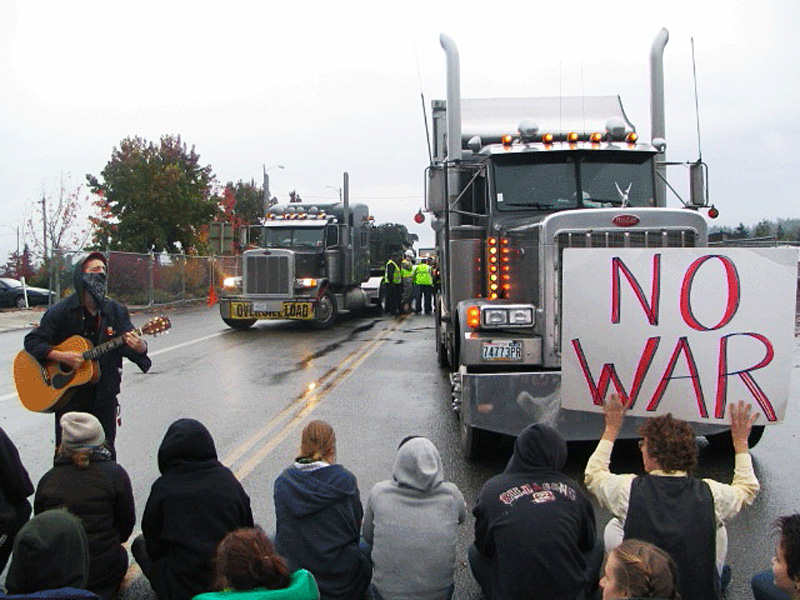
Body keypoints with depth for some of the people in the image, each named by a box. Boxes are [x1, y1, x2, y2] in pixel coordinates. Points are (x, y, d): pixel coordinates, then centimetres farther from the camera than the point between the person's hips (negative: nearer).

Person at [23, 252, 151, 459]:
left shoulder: (116, 311, 1)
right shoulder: (61, 311, -7)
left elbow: (128, 344, -5)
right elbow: (32, 341, -7)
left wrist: (139, 348, -29)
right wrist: (62, 357, -22)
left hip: (104, 394, 2)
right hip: (68, 395, -2)